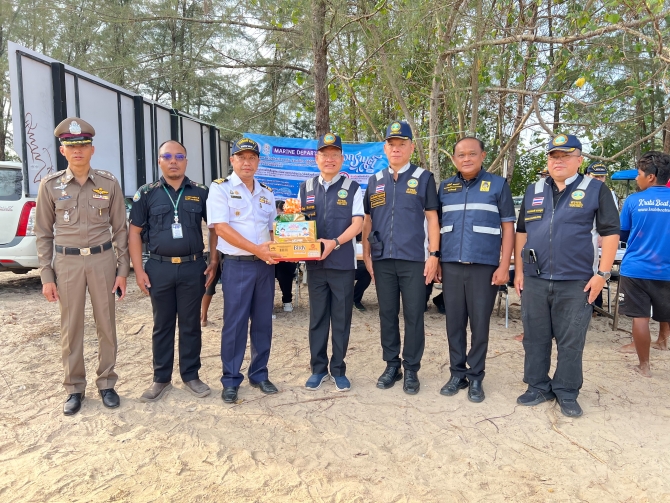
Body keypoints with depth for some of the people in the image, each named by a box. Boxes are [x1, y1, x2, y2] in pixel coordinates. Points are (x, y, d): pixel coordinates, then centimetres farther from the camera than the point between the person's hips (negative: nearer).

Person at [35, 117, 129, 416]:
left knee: (106, 325, 8)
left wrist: (122, 270, 0)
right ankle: (74, 388, 22)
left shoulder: (109, 184, 1)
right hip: (67, 262, 0)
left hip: (103, 259, 0)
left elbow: (120, 229, 4)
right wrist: (46, 276, 0)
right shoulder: (50, 185, 1)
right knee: (70, 328, 7)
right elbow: (43, 233, 4)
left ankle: (106, 383, 23)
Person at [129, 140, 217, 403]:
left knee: (191, 324, 8)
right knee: (162, 325, 10)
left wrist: (214, 261, 2)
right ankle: (161, 379, 22)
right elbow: (134, 232, 4)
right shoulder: (146, 193, 4)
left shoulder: (200, 193, 5)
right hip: (159, 268, 0)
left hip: (193, 267, 0)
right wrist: (138, 270, -2)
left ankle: (191, 375, 22)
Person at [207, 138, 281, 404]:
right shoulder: (221, 188, -3)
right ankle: (231, 380, 14)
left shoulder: (267, 192, 13)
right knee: (235, 324, 1)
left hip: (265, 265, 5)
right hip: (237, 265, -5)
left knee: (263, 322, 10)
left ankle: (259, 374, 24)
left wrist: (278, 250, -2)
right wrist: (256, 249, -19)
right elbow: (221, 227, -14)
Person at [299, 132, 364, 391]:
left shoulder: (352, 188, 2)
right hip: (315, 263, 3)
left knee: (341, 319, 5)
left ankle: (338, 370, 18)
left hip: (343, 263, -2)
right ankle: (318, 368, 21)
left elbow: (357, 223, -6)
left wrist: (334, 243, -21)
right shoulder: (305, 189, 10)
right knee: (317, 318, 9)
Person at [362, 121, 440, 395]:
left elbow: (432, 218, 1)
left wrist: (433, 254, -6)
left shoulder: (423, 178, 4)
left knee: (413, 316, 3)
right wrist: (366, 254, 7)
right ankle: (391, 366, 23)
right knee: (387, 315, 10)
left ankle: (411, 370, 15)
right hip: (382, 260, 3)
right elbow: (367, 220, 14)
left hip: (414, 259, -3)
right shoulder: (375, 181, 13)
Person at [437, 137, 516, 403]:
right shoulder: (445, 187, 11)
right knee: (454, 323, 8)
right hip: (451, 265, 3)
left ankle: (475, 377, 17)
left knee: (480, 324, 4)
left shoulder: (498, 185, 2)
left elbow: (508, 227, 2)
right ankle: (457, 373, 21)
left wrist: (504, 265, -6)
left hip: (484, 266, -2)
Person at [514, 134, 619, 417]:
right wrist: (519, 270, 8)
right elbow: (521, 232, 14)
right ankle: (538, 387, 24)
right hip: (534, 280, 4)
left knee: (571, 341, 5)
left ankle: (567, 393, 20)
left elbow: (610, 232, -2)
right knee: (534, 338, 10)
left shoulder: (595, 190, 1)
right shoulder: (533, 191, 12)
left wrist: (602, 273, -8)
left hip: (576, 282, -3)